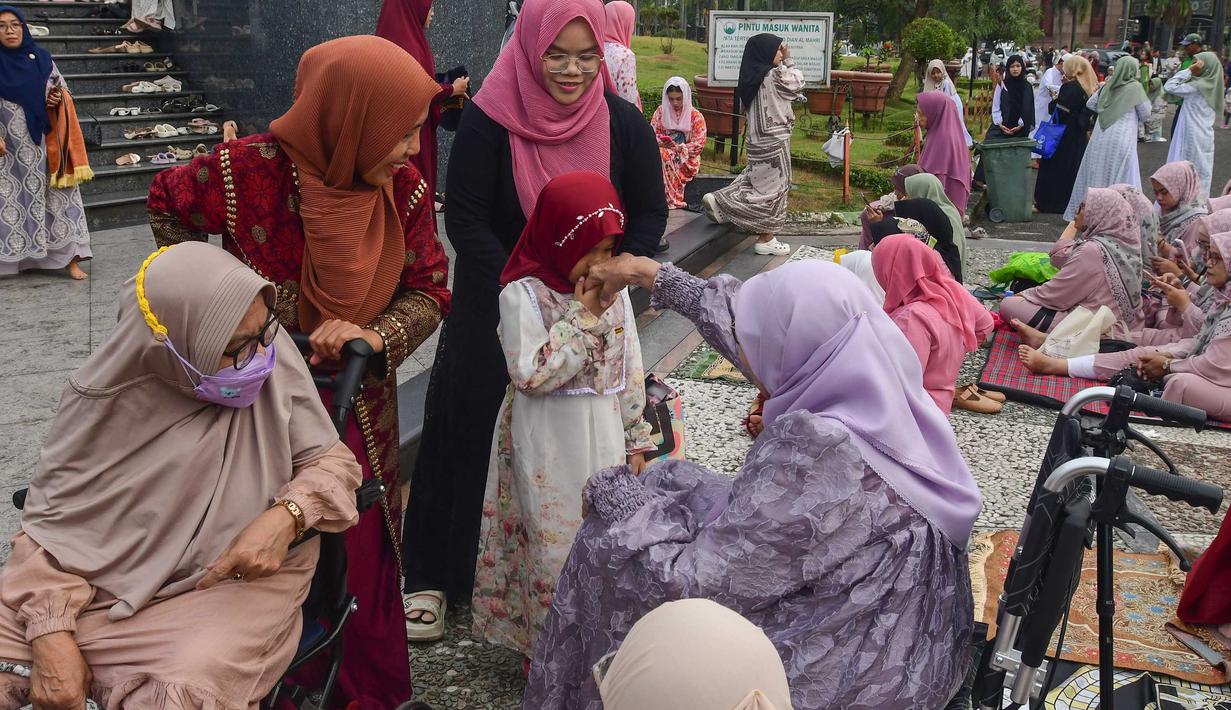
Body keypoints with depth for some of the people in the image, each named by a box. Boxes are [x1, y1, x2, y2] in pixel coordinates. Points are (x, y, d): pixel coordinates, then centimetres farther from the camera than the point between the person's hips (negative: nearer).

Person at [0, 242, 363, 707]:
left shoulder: (274, 361, -10)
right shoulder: (105, 396, -9)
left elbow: (334, 462, -2)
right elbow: (52, 517, -4)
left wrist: (287, 516, -23)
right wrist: (52, 635, -17)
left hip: (236, 580, -1)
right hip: (105, 582, 2)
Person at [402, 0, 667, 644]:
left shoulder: (623, 124, -5)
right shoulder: (489, 120, -12)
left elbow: (650, 213, 1)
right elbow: (466, 218, -13)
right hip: (494, 304, -2)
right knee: (467, 431, 3)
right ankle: (433, 578, 18)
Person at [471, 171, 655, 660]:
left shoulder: (614, 293, 4)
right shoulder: (523, 295, -13)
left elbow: (631, 370, 10)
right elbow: (532, 374, -20)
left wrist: (635, 439, 10)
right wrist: (583, 316, -19)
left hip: (605, 437, 5)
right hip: (549, 446, -5)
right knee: (554, 542, 2)